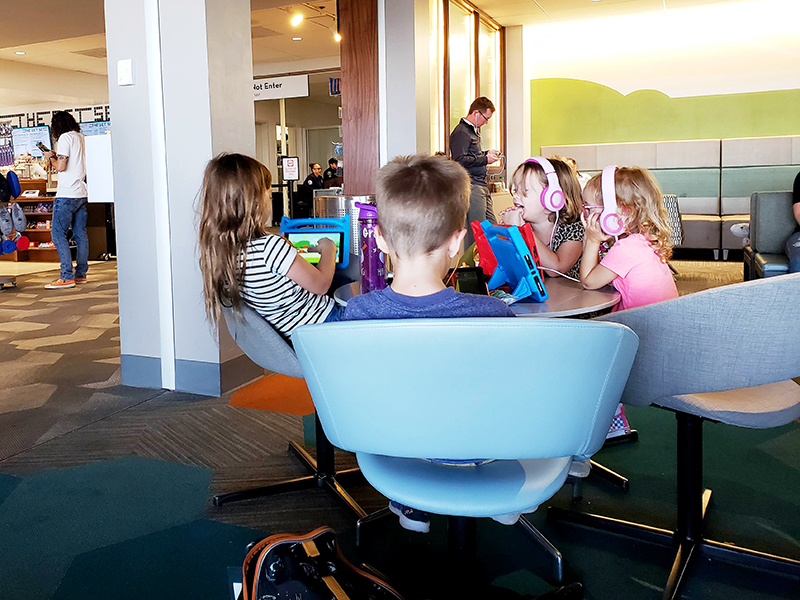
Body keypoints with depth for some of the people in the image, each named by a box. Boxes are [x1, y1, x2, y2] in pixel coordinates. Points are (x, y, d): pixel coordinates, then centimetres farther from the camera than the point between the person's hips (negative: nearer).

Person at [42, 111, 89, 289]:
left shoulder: (65, 137, -10)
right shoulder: (81, 137, 14)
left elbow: (61, 166, -16)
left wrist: (50, 158, 2)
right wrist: (56, 157, 20)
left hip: (67, 194, -8)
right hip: (81, 193, 8)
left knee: (58, 234, -5)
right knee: (80, 234, 9)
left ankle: (67, 277, -10)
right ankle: (81, 274, 14)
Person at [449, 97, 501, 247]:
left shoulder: (474, 130, 22)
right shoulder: (461, 132, -11)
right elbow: (459, 160, -20)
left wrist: (487, 154, 15)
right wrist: (485, 159, -14)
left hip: (482, 185, 10)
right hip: (471, 186, -10)